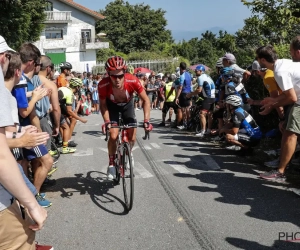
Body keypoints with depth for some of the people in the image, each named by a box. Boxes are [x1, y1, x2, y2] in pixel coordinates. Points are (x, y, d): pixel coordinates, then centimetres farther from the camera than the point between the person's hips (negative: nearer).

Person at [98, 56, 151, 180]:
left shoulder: (132, 81, -36)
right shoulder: (103, 85, -35)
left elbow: (146, 100, -23)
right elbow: (103, 104, -17)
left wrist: (146, 120, -31)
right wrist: (107, 121, -29)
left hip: (127, 105, 1)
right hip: (112, 106, -1)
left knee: (132, 138, -4)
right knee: (113, 136, -18)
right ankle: (111, 164, 5)